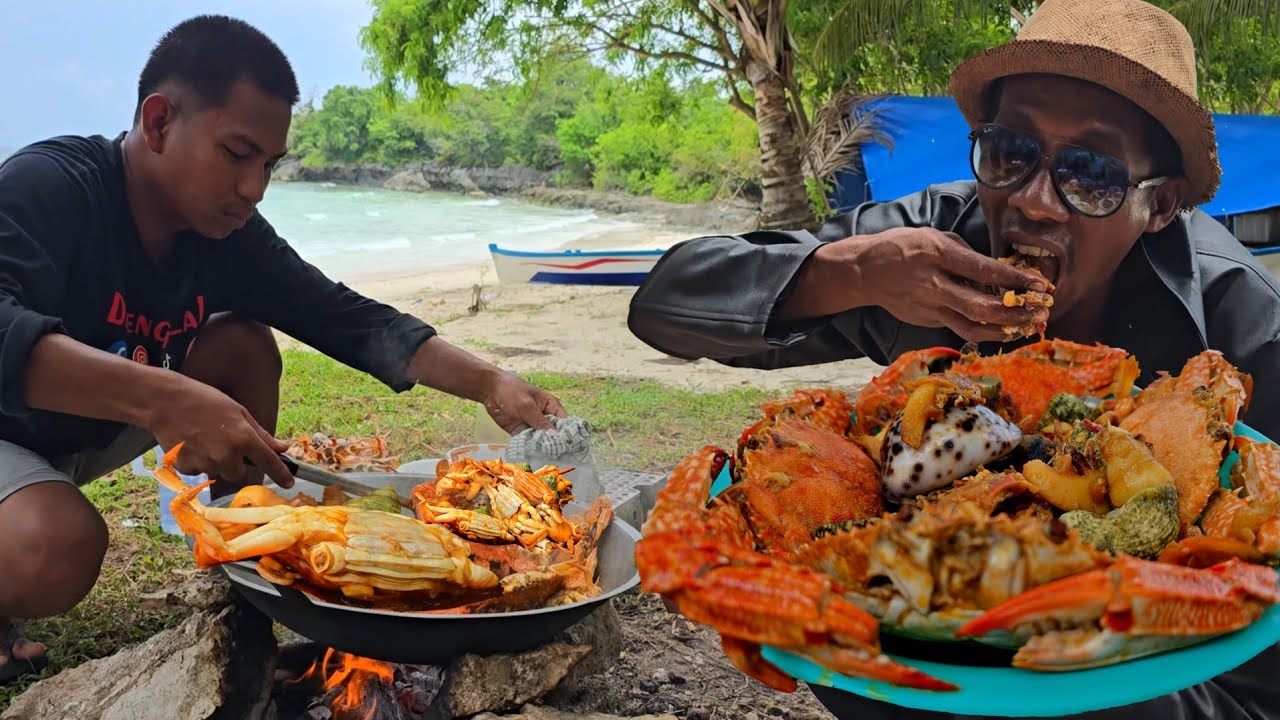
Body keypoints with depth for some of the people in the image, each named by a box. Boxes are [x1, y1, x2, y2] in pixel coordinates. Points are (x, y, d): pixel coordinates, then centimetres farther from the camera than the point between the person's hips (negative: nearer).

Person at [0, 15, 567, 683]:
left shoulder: (230, 233, -12)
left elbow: (352, 320, -11)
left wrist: (490, 384, -22)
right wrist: (163, 397, -57)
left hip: (99, 432, 6)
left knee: (244, 346, -11)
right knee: (57, 552, -35)